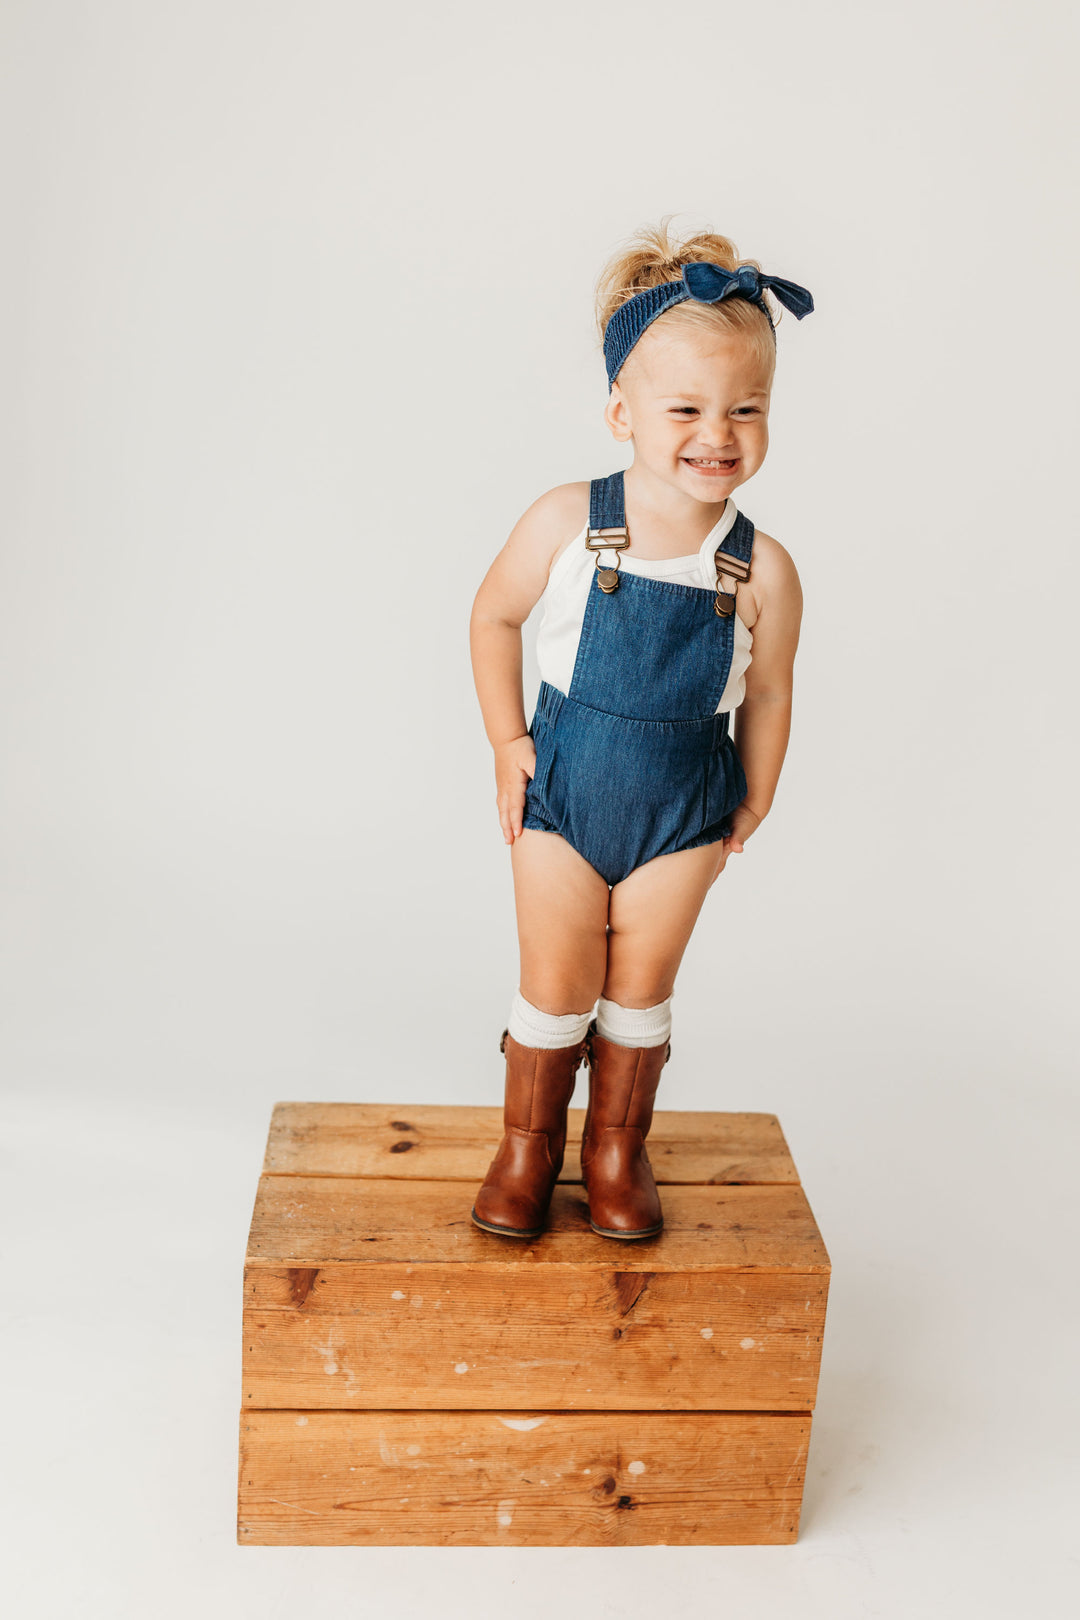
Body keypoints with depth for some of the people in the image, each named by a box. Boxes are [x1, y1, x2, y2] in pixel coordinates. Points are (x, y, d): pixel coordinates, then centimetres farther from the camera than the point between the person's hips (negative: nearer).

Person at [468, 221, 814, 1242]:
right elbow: (494, 618, -1)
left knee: (641, 985, 14)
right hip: (564, 791, 0)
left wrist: (751, 809, 8)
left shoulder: (762, 572, -17)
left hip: (683, 812, 0)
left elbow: (767, 699, -2)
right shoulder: (565, 525, -17)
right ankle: (528, 1142, 32)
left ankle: (617, 1147, 35)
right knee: (555, 983, 9)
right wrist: (508, 744, -1)